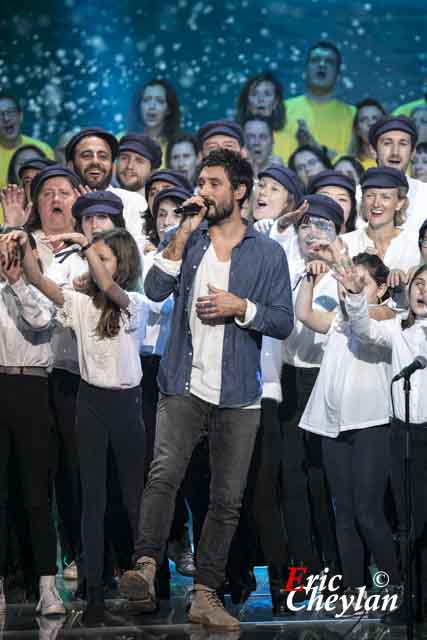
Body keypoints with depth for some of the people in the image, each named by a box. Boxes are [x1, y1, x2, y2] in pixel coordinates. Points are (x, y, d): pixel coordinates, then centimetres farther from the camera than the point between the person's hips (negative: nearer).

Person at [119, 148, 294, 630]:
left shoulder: (267, 253, 6)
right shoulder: (187, 241, 10)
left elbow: (284, 322, 3)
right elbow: (155, 290, -6)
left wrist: (240, 307, -12)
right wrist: (184, 233, -11)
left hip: (239, 393, 1)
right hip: (184, 384, -1)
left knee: (227, 499, 3)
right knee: (165, 473, -22)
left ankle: (205, 595, 8)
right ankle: (146, 567, -31)